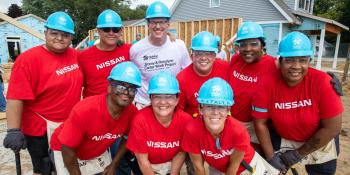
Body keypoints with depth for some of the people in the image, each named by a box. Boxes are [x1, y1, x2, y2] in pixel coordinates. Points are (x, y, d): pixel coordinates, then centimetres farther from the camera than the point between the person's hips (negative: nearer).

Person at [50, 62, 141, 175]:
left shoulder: (132, 112, -22)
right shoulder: (85, 110, -35)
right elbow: (67, 149, -24)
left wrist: (114, 165, -4)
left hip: (98, 151, 4)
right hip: (66, 151, -4)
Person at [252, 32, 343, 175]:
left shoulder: (322, 82, -25)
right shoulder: (268, 83, -23)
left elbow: (332, 127, -20)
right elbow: (260, 123, -15)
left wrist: (298, 153, -16)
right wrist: (270, 155, -13)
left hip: (320, 143, 0)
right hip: (282, 139, 0)